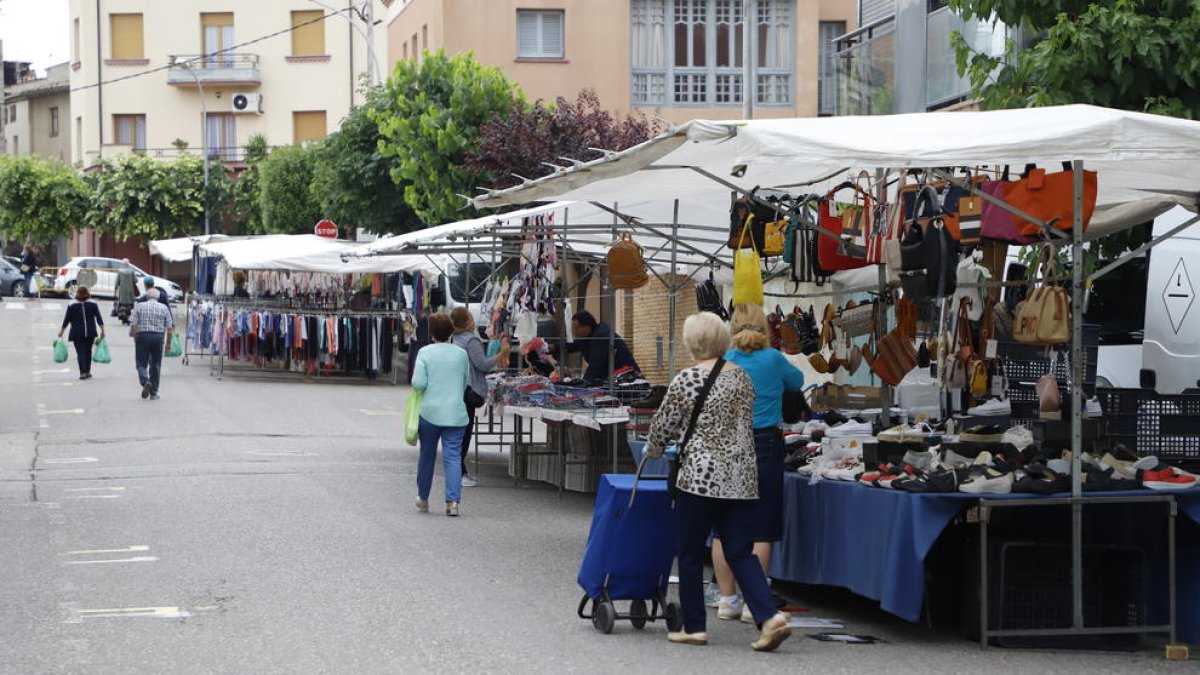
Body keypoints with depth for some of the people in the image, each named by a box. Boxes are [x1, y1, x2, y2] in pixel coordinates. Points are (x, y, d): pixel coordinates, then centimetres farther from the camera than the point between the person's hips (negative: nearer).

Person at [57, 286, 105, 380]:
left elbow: (67, 320, 2)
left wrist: (61, 331, 11)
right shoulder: (93, 304, 2)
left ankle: (83, 372, -14)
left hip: (77, 333, -2)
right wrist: (102, 330, 1)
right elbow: (99, 319, -2)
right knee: (88, 351, 15)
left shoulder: (72, 306, -2)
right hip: (90, 333, 2)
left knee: (80, 352, -3)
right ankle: (88, 371, 18)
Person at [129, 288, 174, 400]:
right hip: (158, 337, 1)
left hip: (143, 336, -1)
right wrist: (168, 342, 9)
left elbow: (133, 325, -4)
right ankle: (153, 393, 11)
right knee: (156, 365, 9)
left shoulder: (139, 306, 4)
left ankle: (145, 381, -23)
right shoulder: (164, 308, 6)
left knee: (141, 363, 6)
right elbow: (170, 328, 1)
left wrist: (135, 339, 6)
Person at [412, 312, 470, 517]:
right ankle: (453, 501, -15)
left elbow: (418, 384, -12)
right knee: (453, 456, -2)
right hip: (455, 413, 0)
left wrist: (414, 379, 10)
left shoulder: (425, 352, -6)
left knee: (426, 455, 15)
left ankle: (423, 499, 28)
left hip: (430, 411, 0)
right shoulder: (461, 354, 1)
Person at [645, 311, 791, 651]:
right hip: (742, 478, 5)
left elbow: (663, 426, 2)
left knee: (690, 553, 8)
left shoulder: (685, 380, -8)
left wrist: (653, 449, 22)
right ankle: (770, 617, -9)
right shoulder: (741, 376, 9)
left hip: (700, 476, -5)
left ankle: (693, 627, 12)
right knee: (740, 552, 6)